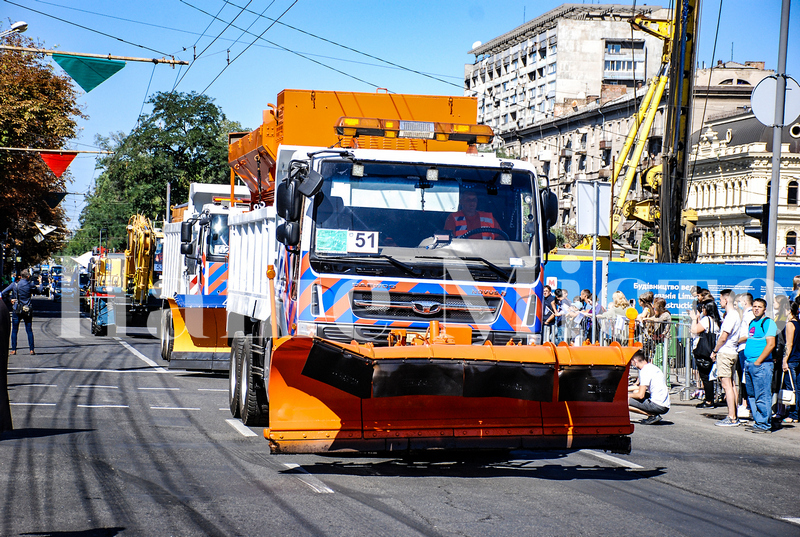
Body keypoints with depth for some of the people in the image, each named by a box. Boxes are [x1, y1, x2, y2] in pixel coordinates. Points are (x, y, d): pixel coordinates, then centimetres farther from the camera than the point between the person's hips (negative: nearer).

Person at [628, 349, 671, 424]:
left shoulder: (644, 371, -13)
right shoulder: (652, 367, 15)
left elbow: (641, 395, -15)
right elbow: (641, 387, 29)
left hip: (658, 406, -9)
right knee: (636, 391, 27)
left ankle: (652, 415, -7)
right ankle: (654, 415, 11)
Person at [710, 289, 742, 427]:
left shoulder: (730, 316, -16)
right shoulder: (736, 315, 15)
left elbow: (723, 337, -18)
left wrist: (715, 351, -6)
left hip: (725, 353, -10)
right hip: (732, 352, 10)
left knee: (727, 385, -10)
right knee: (732, 385, 11)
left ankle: (732, 418, -12)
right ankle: (733, 416, 13)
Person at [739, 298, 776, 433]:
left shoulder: (768, 323, -9)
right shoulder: (752, 323, 18)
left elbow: (770, 344, -16)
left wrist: (758, 362, -17)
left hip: (761, 364, -9)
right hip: (749, 364, 9)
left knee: (762, 396, -7)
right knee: (752, 395, 11)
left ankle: (764, 424, -4)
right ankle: (758, 422, 18)